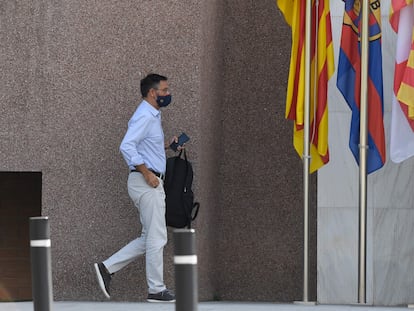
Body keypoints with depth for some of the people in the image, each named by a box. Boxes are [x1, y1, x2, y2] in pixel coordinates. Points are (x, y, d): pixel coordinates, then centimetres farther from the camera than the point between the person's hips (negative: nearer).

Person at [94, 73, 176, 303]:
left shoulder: (152, 116, 18)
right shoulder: (144, 116, -14)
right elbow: (127, 146, -25)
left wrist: (166, 145, 14)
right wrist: (147, 173, -23)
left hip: (150, 182, 10)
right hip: (145, 183, -10)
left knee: (149, 238, 12)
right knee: (156, 237, -5)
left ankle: (107, 267, 10)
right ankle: (157, 290, 1)